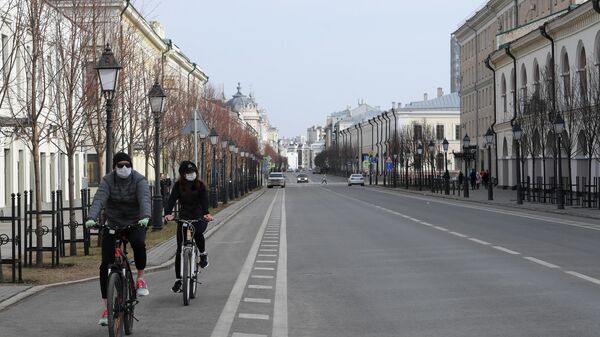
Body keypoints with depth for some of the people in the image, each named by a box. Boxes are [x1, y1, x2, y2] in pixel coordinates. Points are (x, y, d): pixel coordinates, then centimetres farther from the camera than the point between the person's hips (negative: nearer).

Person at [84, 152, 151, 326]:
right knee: (105, 266, -8)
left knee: (139, 243, -35)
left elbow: (144, 199, -29)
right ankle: (107, 308, 1)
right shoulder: (108, 180, -8)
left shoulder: (139, 180, -11)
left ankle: (140, 279, -10)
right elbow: (99, 199, -24)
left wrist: (145, 216, -49)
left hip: (135, 224, -1)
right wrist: (91, 218, -42)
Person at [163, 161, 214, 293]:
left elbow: (204, 200, -21)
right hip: (183, 218, 2)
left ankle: (203, 254, -5)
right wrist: (168, 213, -38)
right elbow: (172, 199, -17)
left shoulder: (200, 185, -6)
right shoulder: (178, 185, -4)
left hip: (199, 218, -2)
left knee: (197, 232, -35)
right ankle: (178, 279, 5)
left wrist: (206, 213, -42)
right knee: (180, 249, -3)